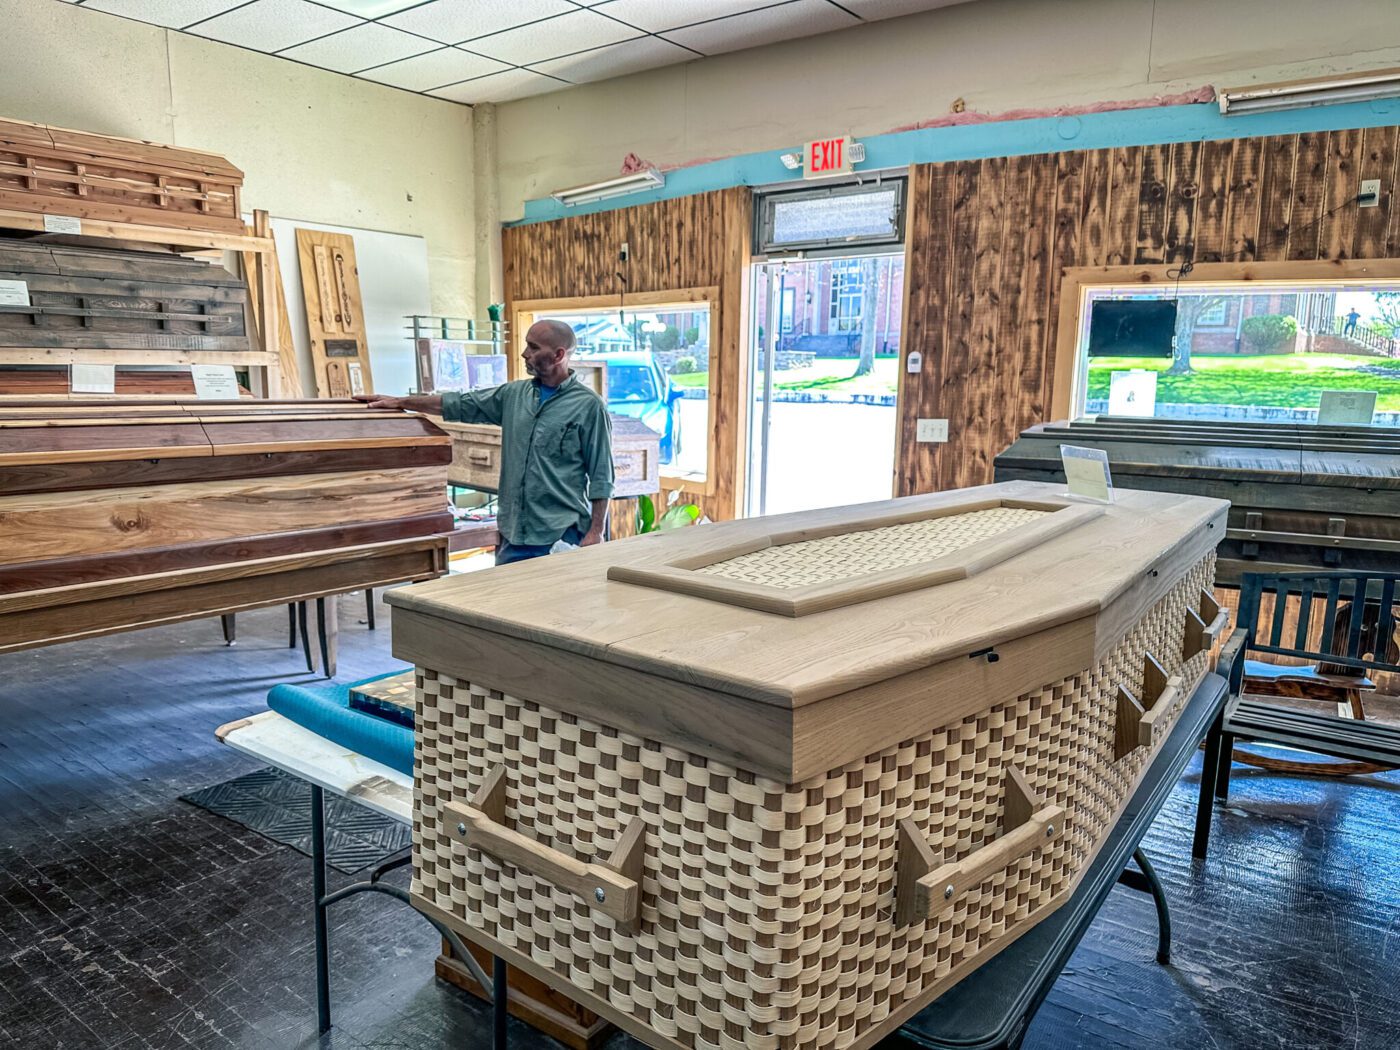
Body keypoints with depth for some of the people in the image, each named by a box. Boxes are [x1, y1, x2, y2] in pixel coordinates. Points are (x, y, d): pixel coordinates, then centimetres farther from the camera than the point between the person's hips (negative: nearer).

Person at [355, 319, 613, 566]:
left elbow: (601, 477, -6)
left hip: (562, 535, -6)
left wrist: (595, 532, -11)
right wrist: (399, 402, 16)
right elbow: (459, 405, 18)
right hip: (514, 533, 6)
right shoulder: (514, 394, 11)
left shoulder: (589, 406, -6)